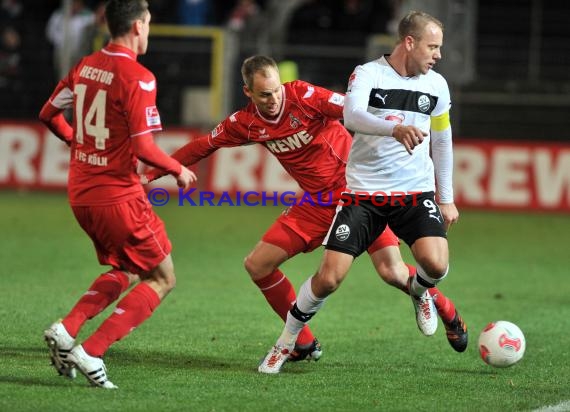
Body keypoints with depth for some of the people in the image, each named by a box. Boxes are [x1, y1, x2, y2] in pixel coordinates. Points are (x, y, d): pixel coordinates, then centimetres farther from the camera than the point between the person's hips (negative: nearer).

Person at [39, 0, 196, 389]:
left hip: (80, 194, 8)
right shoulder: (137, 77, -17)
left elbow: (48, 114, 17)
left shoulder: (86, 66, 6)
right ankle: (91, 352, -6)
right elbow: (144, 148, -21)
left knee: (124, 272, 24)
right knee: (162, 279, 6)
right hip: (118, 195, -8)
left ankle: (65, 330, 4)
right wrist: (179, 170, -4)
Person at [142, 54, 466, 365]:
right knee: (257, 265, 0)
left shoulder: (303, 96, -18)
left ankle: (449, 315, 15)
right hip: (317, 203, 6)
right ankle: (305, 344, 12)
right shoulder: (246, 123, -2)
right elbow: (202, 147, 11)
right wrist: (152, 174, 11)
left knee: (392, 272, -16)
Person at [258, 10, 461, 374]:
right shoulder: (367, 75, -8)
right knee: (329, 277, -10)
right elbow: (352, 116, -27)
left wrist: (447, 199, 19)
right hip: (364, 193, -3)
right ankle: (286, 342, 14)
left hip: (416, 193, 3)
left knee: (436, 264, -22)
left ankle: (419, 292, 16)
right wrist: (395, 128, -44)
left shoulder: (436, 85, 6)